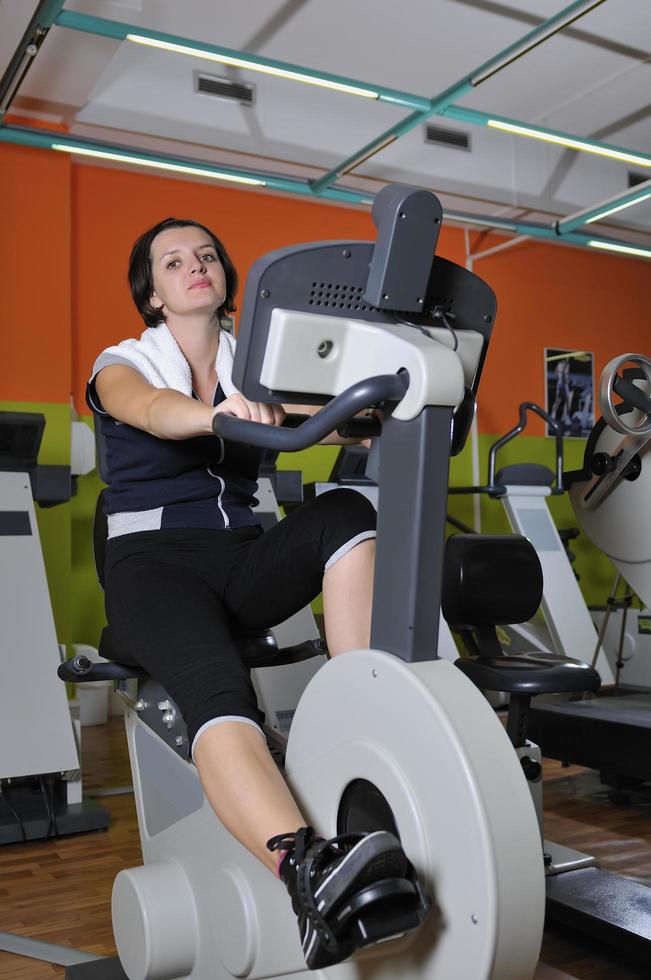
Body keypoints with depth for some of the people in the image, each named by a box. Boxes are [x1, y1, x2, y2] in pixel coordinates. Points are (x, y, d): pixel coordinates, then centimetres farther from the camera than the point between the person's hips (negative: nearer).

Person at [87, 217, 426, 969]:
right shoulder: (121, 366, 4)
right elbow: (155, 410, -22)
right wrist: (218, 412, -46)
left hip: (243, 561, 4)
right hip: (155, 562, -3)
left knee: (345, 514, -27)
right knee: (215, 688, -35)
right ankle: (306, 873, -57)